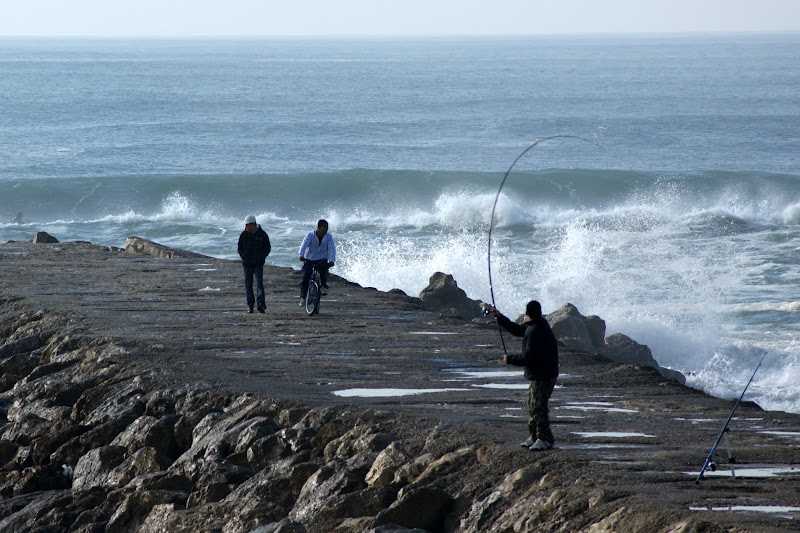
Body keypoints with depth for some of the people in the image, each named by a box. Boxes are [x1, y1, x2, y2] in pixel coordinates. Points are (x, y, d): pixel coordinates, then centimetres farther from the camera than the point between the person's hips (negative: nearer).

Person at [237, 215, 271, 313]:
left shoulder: (262, 234, -3)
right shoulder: (244, 235, 4)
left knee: (259, 284, -12)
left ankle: (261, 305, -17)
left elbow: (268, 248, 5)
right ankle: (250, 305, 12)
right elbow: (240, 248, 15)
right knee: (248, 285, 5)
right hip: (247, 264, 3)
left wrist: (261, 258, -6)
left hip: (258, 264, -3)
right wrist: (243, 257, 0)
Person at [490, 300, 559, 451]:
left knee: (538, 407, -7)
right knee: (532, 404, 17)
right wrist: (499, 317, 21)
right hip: (538, 375, 11)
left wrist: (510, 359, -10)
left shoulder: (535, 331, -23)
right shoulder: (538, 324, 10)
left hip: (543, 376, -11)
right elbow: (517, 330, 24)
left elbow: (528, 357, -24)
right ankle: (535, 437, 24)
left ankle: (545, 440, -3)